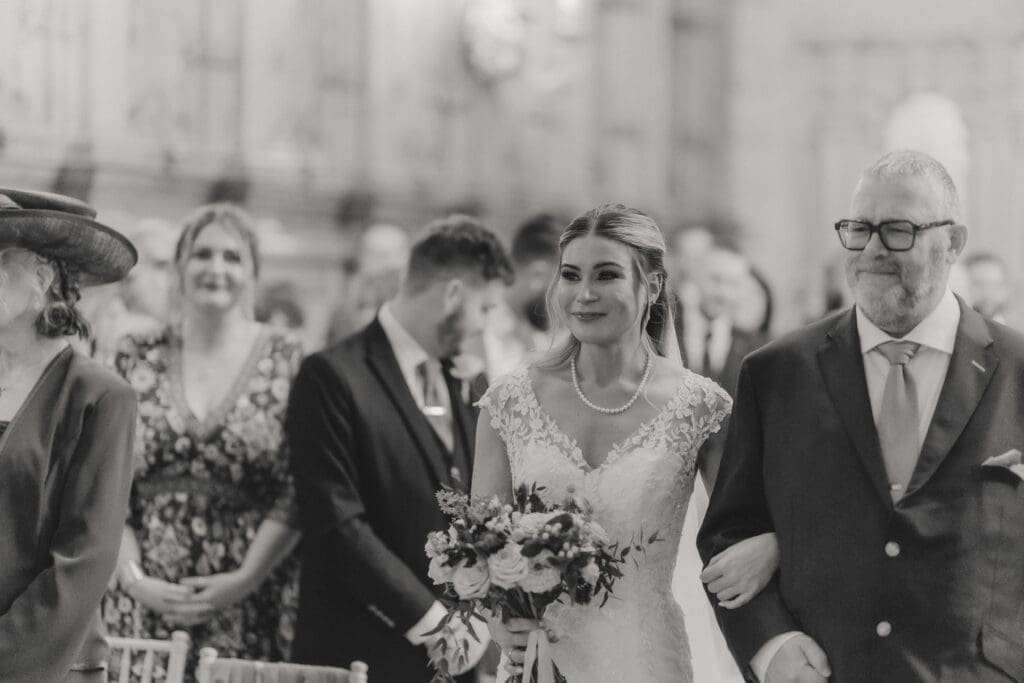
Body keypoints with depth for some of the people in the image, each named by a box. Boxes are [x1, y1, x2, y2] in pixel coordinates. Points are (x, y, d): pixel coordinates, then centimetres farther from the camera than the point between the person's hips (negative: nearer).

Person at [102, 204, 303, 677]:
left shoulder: (287, 363, 2)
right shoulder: (137, 360, 7)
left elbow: (297, 496, -2)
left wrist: (245, 580, -11)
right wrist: (134, 578, -6)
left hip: (252, 608, -1)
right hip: (144, 603, 2)